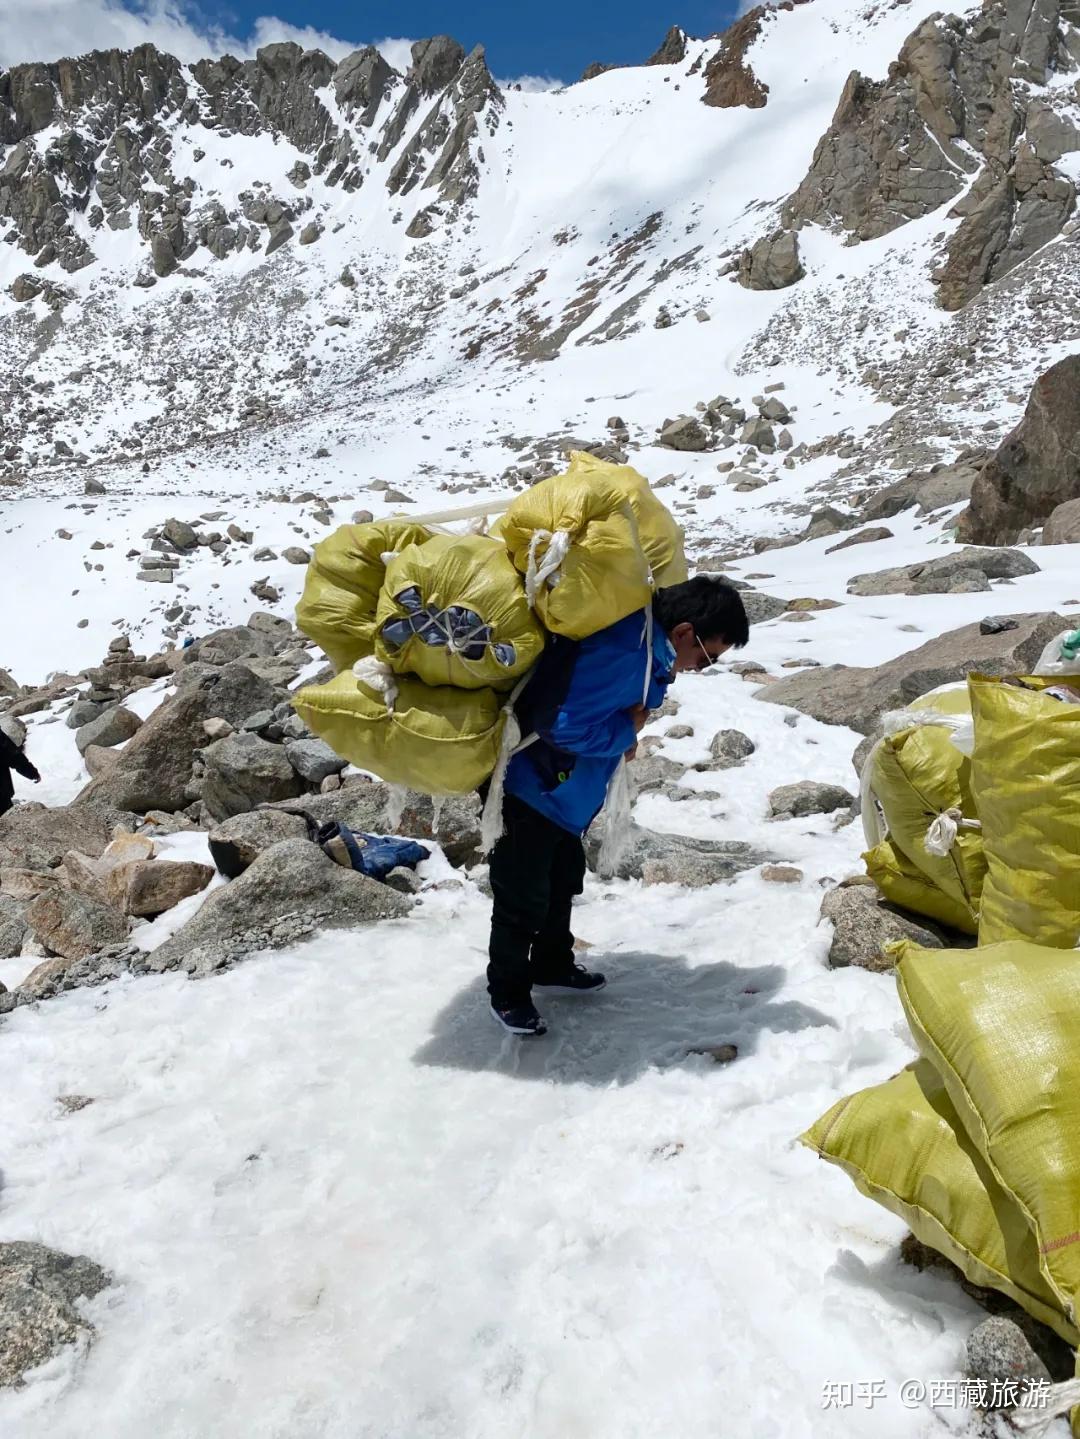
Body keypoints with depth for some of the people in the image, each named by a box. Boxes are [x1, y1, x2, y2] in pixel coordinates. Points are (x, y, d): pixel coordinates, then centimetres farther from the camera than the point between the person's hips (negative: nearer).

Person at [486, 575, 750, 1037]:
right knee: (524, 896, 4)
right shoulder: (622, 653, -32)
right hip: (529, 787, -10)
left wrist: (625, 731, -1)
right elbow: (561, 723, -32)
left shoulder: (647, 641, 0)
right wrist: (625, 733, -19)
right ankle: (507, 993, 23)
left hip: (561, 792, 10)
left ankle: (552, 966, 43)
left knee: (563, 880, 24)